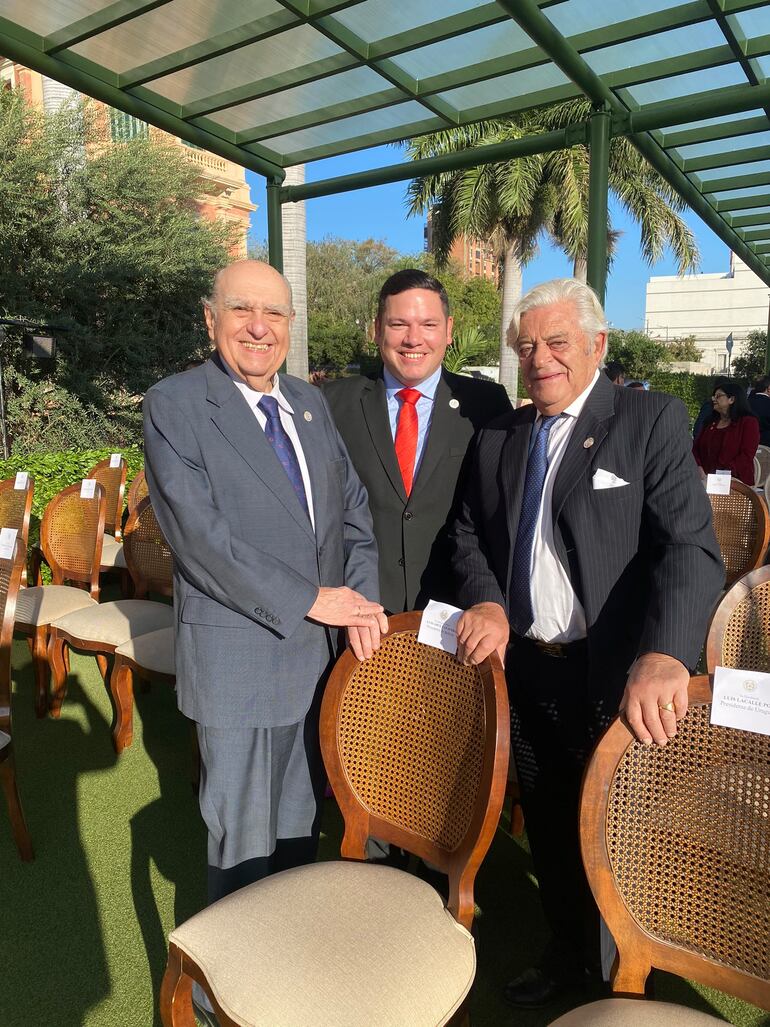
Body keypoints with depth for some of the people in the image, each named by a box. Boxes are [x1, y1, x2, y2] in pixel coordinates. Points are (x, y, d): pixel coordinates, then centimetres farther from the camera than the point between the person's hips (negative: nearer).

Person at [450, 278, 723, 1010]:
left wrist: (664, 655, -34)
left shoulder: (652, 421, -9)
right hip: (525, 671, 5)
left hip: (613, 677, -4)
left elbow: (692, 551, -19)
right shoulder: (499, 437, 8)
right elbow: (469, 534, 13)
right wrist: (487, 601, -6)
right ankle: (565, 955, 46)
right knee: (549, 829, 21)